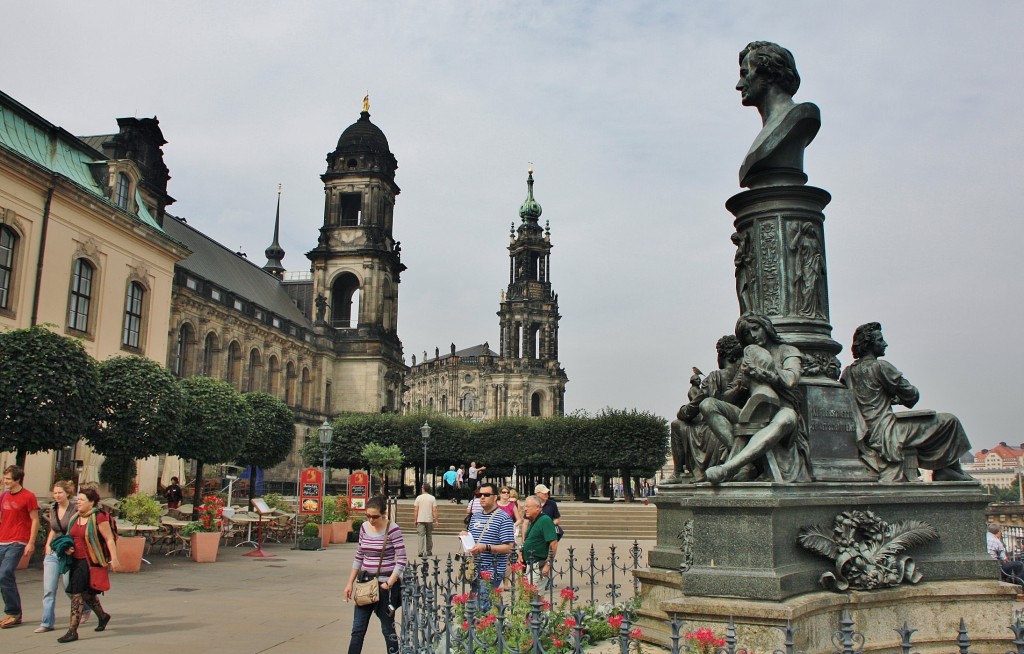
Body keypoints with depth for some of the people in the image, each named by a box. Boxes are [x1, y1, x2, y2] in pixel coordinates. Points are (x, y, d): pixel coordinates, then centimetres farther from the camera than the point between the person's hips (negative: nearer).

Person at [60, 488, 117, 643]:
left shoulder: (99, 517, -13)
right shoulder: (76, 517, 10)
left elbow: (109, 539, -13)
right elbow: (71, 537, 23)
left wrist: (114, 558, -17)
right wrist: (68, 548, 2)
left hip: (90, 561, -8)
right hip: (76, 560, 8)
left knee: (76, 592, -11)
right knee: (86, 592, 18)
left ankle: (72, 631, -4)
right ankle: (102, 616, 41)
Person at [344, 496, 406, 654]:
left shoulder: (392, 529, -13)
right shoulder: (364, 528, 3)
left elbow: (401, 561, -13)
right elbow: (359, 557, 13)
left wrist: (389, 584, -17)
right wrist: (350, 583, 12)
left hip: (385, 583, -5)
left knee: (388, 628, 5)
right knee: (357, 629, 7)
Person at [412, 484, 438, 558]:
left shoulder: (419, 497, -1)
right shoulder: (432, 498, 0)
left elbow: (415, 510, -1)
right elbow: (434, 510, -4)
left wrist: (415, 520, 7)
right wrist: (436, 521, 1)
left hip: (420, 520, -1)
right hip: (429, 520, 1)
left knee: (421, 536, -1)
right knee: (429, 536, 12)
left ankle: (421, 552, -11)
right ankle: (429, 552, 19)